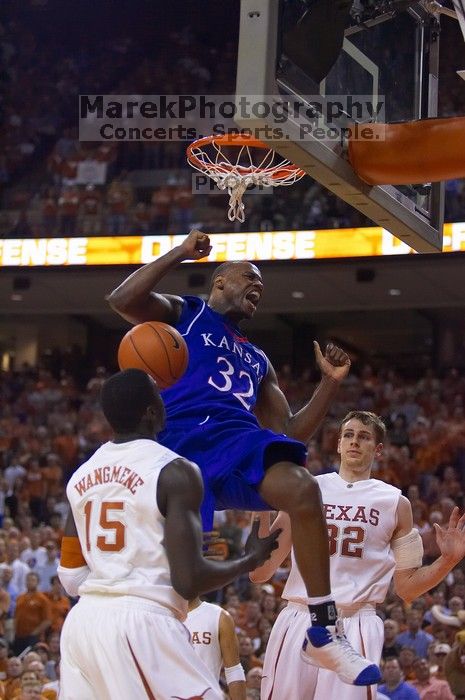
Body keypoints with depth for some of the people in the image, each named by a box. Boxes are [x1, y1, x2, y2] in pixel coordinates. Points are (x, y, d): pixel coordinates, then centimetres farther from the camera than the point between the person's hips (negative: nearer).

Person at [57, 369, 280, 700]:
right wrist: (251, 559, 3)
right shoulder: (175, 471, -8)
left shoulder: (82, 474, 14)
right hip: (141, 622, -7)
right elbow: (189, 580, -13)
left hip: (81, 621, 7)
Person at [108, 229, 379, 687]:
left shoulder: (257, 360, 33)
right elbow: (121, 300, -3)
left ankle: (324, 633, -28)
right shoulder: (182, 313, 18)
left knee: (301, 490, -28)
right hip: (182, 440, -3)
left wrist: (330, 382, 19)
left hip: (240, 439, 3)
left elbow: (291, 434, 29)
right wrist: (181, 253, -1)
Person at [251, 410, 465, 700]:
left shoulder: (396, 503, 11)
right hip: (299, 620, 1)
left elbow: (407, 588, 12)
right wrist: (264, 510, -3)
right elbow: (260, 573, 9)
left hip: (355, 625, -1)